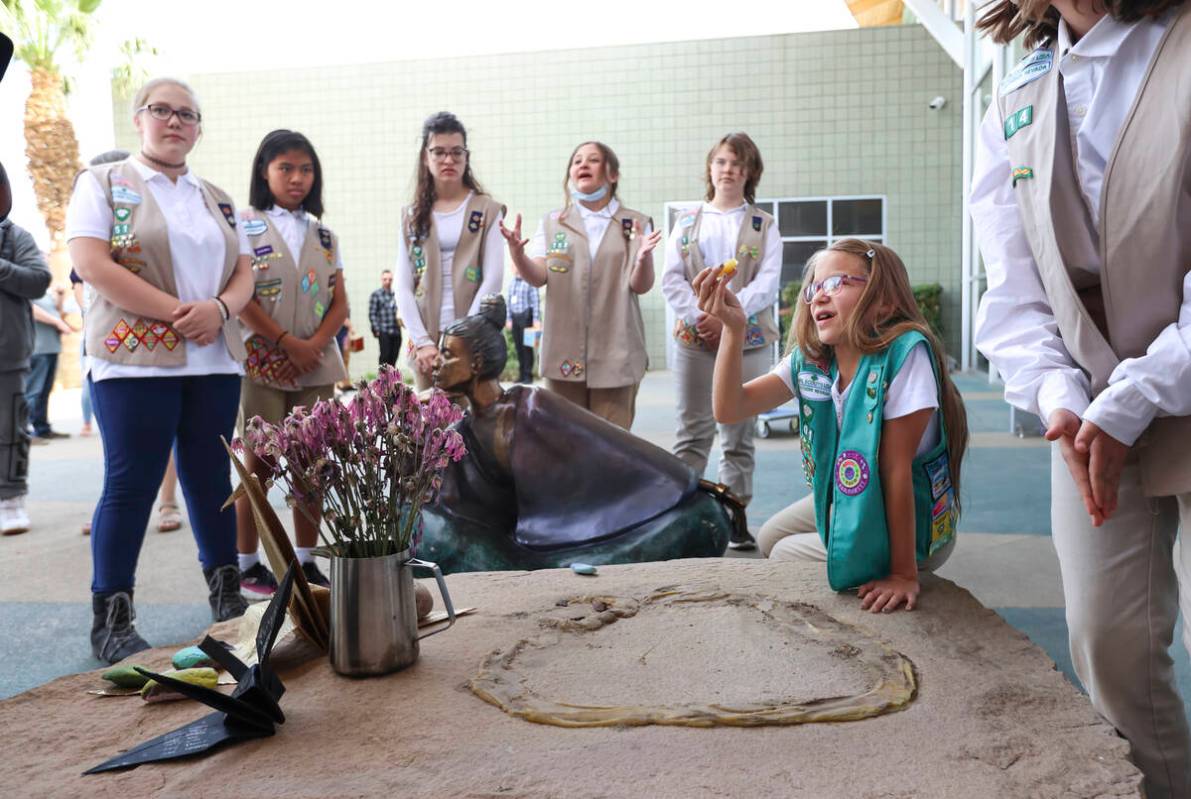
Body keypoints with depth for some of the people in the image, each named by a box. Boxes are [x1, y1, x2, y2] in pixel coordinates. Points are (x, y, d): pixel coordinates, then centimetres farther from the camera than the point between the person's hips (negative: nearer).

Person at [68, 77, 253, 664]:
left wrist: (220, 308, -11)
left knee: (211, 477, 9)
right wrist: (177, 312, -16)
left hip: (214, 362, 5)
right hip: (135, 359, -4)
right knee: (130, 484, -3)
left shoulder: (218, 200, 17)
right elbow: (90, 264, -11)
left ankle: (226, 596, 20)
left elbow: (244, 273, 12)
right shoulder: (103, 183, 2)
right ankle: (111, 619, 6)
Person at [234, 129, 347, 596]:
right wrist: (287, 342, -14)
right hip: (263, 364, -4)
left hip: (316, 365, 4)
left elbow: (339, 301, 8)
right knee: (258, 463, 0)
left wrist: (317, 343, -9)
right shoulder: (245, 226, 1)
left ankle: (305, 561, 14)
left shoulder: (322, 234, 14)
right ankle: (247, 565, 9)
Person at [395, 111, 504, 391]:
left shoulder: (487, 210, 6)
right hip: (426, 344, 2)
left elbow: (493, 280, -4)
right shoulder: (412, 216, 13)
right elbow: (403, 287, 7)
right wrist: (422, 341, -6)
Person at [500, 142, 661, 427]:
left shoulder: (635, 223, 4)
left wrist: (643, 256, -26)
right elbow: (537, 277, -1)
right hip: (565, 352, 2)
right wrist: (517, 252, -22)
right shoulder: (553, 222, 9)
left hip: (615, 353, -1)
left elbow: (641, 286, -4)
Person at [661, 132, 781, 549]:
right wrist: (700, 315, -12)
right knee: (693, 432, 0)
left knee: (739, 434, 4)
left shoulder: (764, 226, 10)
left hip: (747, 339, 0)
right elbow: (671, 278, 4)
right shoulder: (687, 221, 13)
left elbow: (767, 283, -3)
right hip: (694, 339, 1)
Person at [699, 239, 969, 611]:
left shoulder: (905, 352, -28)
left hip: (912, 522, -7)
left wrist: (903, 573, -28)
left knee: (784, 553, 5)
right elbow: (730, 408, -18)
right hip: (846, 502, 7)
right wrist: (734, 327, -31)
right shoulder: (809, 359, -8)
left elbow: (895, 467, -30)